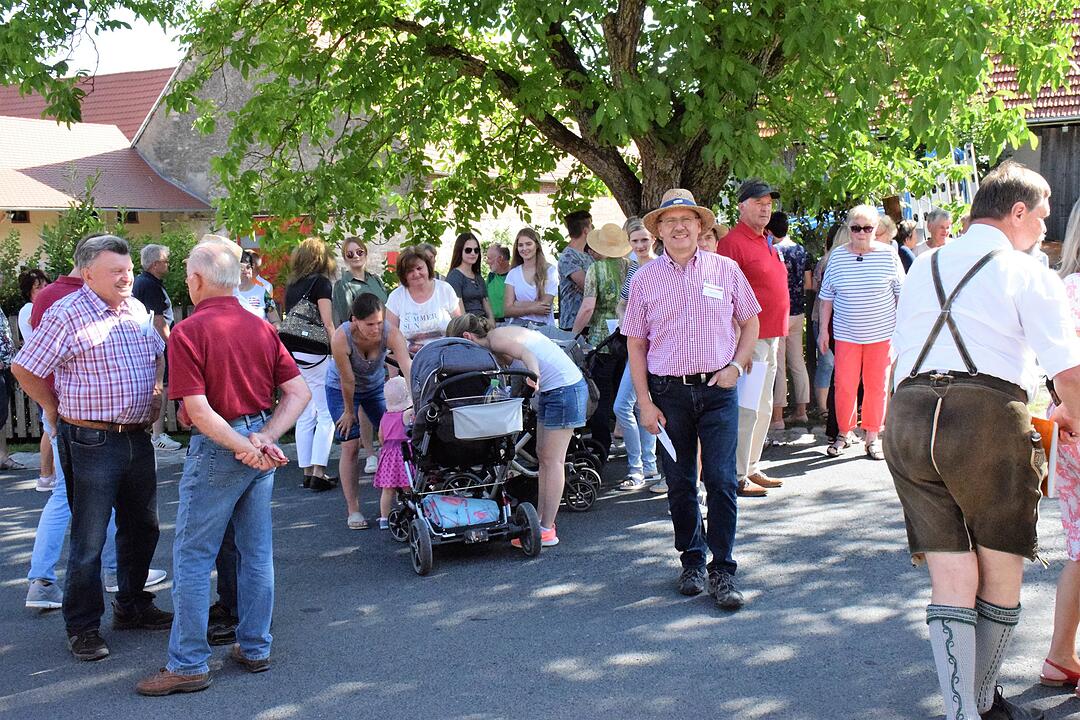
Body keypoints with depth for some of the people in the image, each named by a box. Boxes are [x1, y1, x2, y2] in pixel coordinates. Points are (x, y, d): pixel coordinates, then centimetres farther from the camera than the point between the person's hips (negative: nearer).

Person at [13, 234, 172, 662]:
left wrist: (156, 394, 13)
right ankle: (82, 627, 13)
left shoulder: (137, 310, 8)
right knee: (89, 540, 1)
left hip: (137, 438, 7)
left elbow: (157, 355, 26)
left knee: (141, 527, 17)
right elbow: (24, 369, -9)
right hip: (91, 442, -7)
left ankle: (133, 606, 34)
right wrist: (56, 412, -2)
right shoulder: (67, 315, -13)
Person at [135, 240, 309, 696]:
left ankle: (189, 665, 6)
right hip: (262, 446, 6)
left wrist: (243, 448, -16)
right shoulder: (262, 328, 5)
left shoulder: (188, 331, -13)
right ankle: (254, 649, 23)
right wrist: (264, 439, -8)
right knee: (257, 552, 14)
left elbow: (198, 408, -20)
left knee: (193, 557, 3)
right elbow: (299, 393, 1)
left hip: (218, 449, -6)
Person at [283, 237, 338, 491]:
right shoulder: (321, 282, -4)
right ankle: (318, 473, -8)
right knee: (326, 415, -2)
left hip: (292, 354, 6)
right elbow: (327, 323, -10)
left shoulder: (291, 286, 14)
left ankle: (307, 471, 14)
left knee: (305, 417, 12)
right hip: (315, 354, -6)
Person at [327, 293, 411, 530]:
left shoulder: (391, 333, -31)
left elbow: (408, 368, -42)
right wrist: (349, 411, -14)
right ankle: (353, 510, -1)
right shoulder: (341, 338, -36)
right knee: (350, 447, -7)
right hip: (341, 389, -3)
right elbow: (348, 380, -25)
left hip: (376, 385, 3)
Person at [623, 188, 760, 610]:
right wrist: (645, 402, -1)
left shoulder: (725, 270, 4)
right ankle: (692, 561, 23)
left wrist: (736, 365, -3)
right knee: (680, 484, 8)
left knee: (722, 481, -6)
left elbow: (749, 323, 13)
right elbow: (635, 344, 5)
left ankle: (723, 571, 1)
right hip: (668, 392, 1)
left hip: (718, 390, -1)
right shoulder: (645, 279, 4)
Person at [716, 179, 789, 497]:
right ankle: (738, 477, -1)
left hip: (770, 337, 10)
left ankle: (751, 469, 25)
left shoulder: (765, 243, 18)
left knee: (763, 408, 15)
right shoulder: (732, 242, -12)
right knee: (746, 408, -8)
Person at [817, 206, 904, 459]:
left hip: (881, 332, -1)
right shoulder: (838, 255, 2)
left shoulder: (888, 254, -1)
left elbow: (901, 293, 5)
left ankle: (873, 436, 16)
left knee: (877, 385, 5)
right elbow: (827, 295, 8)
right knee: (844, 384, -1)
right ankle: (844, 432, 16)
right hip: (846, 333, 1)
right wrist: (824, 330, 6)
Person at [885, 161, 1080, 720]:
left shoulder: (922, 268, 20)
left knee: (951, 578, 5)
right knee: (1001, 571, 11)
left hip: (908, 415, 5)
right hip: (988, 416, -5)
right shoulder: (1026, 273, 2)